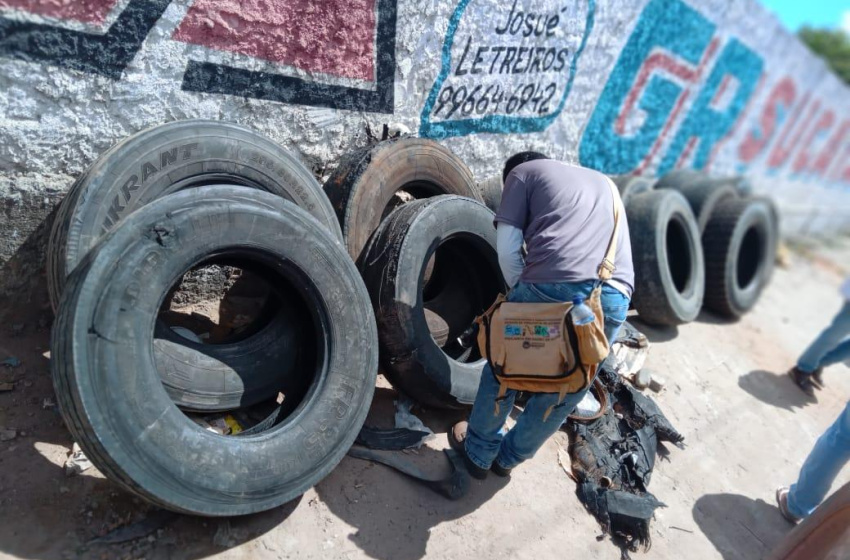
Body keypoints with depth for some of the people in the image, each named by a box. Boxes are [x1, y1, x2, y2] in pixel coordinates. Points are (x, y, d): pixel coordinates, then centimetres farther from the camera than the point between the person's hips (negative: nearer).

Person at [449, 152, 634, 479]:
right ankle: (510, 457, 42)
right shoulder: (603, 183, 38)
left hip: (553, 285, -5)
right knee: (564, 390, 22)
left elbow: (507, 249, 10)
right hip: (615, 296, 5)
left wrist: (521, 291, 23)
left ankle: (479, 453, 38)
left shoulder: (522, 172, 21)